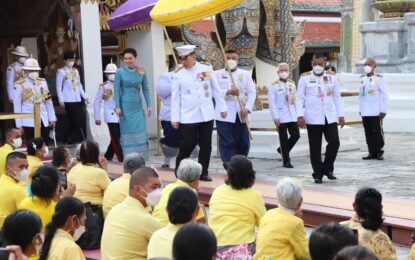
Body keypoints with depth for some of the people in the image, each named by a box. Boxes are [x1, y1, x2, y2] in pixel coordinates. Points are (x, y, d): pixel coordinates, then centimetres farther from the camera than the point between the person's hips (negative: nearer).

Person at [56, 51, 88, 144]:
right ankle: (84, 140, -1)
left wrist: (85, 96, 14)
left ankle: (69, 138, 15)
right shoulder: (61, 72, -2)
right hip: (68, 101, -7)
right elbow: (59, 87, -4)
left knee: (82, 120, 3)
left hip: (78, 100, 7)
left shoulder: (76, 71, 17)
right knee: (76, 121, -6)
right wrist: (61, 100, -11)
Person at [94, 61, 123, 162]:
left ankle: (107, 157, 24)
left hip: (120, 116, 4)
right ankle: (121, 160, -9)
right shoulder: (103, 87, 2)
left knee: (116, 138, 9)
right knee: (115, 139, -7)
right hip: (111, 116, -3)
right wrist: (97, 117, 2)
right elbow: (97, 102, 5)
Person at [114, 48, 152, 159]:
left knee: (141, 134, -1)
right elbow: (116, 90, -4)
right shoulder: (120, 72, -3)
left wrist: (149, 105, 1)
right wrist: (117, 107, -11)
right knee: (127, 134, 3)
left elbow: (146, 89, 7)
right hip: (125, 107, -2)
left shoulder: (141, 71, 3)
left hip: (138, 107, 2)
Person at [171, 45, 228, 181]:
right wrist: (174, 118, -2)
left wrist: (222, 108, 9)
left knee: (206, 145, 5)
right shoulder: (179, 76, 1)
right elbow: (175, 98, 1)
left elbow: (216, 90, 9)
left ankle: (203, 172, 17)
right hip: (188, 117, -2)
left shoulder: (207, 69, 3)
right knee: (188, 144, -1)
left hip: (207, 115, 2)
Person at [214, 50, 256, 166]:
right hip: (225, 115, -3)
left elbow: (252, 92, 6)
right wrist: (228, 92, -21)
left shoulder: (245, 74, 13)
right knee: (228, 143, -5)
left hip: (241, 114, 3)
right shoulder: (217, 74, 7)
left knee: (243, 143, 4)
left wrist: (247, 108, -9)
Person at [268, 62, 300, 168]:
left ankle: (282, 150, 25)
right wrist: (275, 117, -14)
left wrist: (298, 114, 10)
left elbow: (295, 100, 15)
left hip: (292, 116, 5)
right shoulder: (273, 86, -5)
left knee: (296, 135, -1)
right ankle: (286, 161, 9)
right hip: (281, 117, -5)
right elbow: (272, 103, -9)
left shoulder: (292, 84, 11)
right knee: (284, 139, 0)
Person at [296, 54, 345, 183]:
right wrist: (300, 115, -12)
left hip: (330, 117, 2)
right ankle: (318, 174, 11)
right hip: (313, 118, -2)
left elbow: (337, 97, 12)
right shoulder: (305, 78, 0)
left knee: (334, 142, -8)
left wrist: (341, 115, 7)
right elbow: (299, 98, -2)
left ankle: (327, 168, 13)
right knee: (315, 147, 1)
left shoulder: (332, 77, 8)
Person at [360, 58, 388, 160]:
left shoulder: (379, 78, -6)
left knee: (377, 132, -1)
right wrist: (360, 109, 14)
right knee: (368, 133, 6)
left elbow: (384, 95, -7)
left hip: (376, 112, -5)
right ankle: (372, 152, 13)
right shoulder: (362, 78, 11)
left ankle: (379, 152, 10)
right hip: (365, 112, 5)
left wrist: (383, 110, -11)